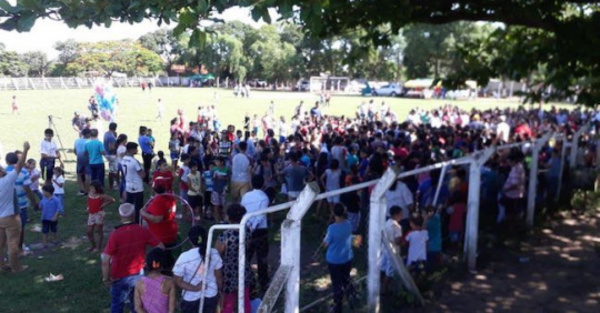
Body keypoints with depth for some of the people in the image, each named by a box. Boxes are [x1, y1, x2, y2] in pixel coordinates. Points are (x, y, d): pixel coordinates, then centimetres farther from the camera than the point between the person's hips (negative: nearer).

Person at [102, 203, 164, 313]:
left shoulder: (115, 235, -22)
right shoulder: (143, 231, -12)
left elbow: (106, 261, -22)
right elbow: (161, 248, -7)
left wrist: (106, 278, -8)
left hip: (120, 278, -3)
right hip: (138, 275, 3)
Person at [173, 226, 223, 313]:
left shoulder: (185, 257, -22)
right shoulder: (214, 253, -14)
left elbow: (177, 281, -20)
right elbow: (219, 276, -3)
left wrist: (194, 288, -18)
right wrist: (219, 290, 11)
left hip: (191, 298, -2)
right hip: (211, 295, 3)